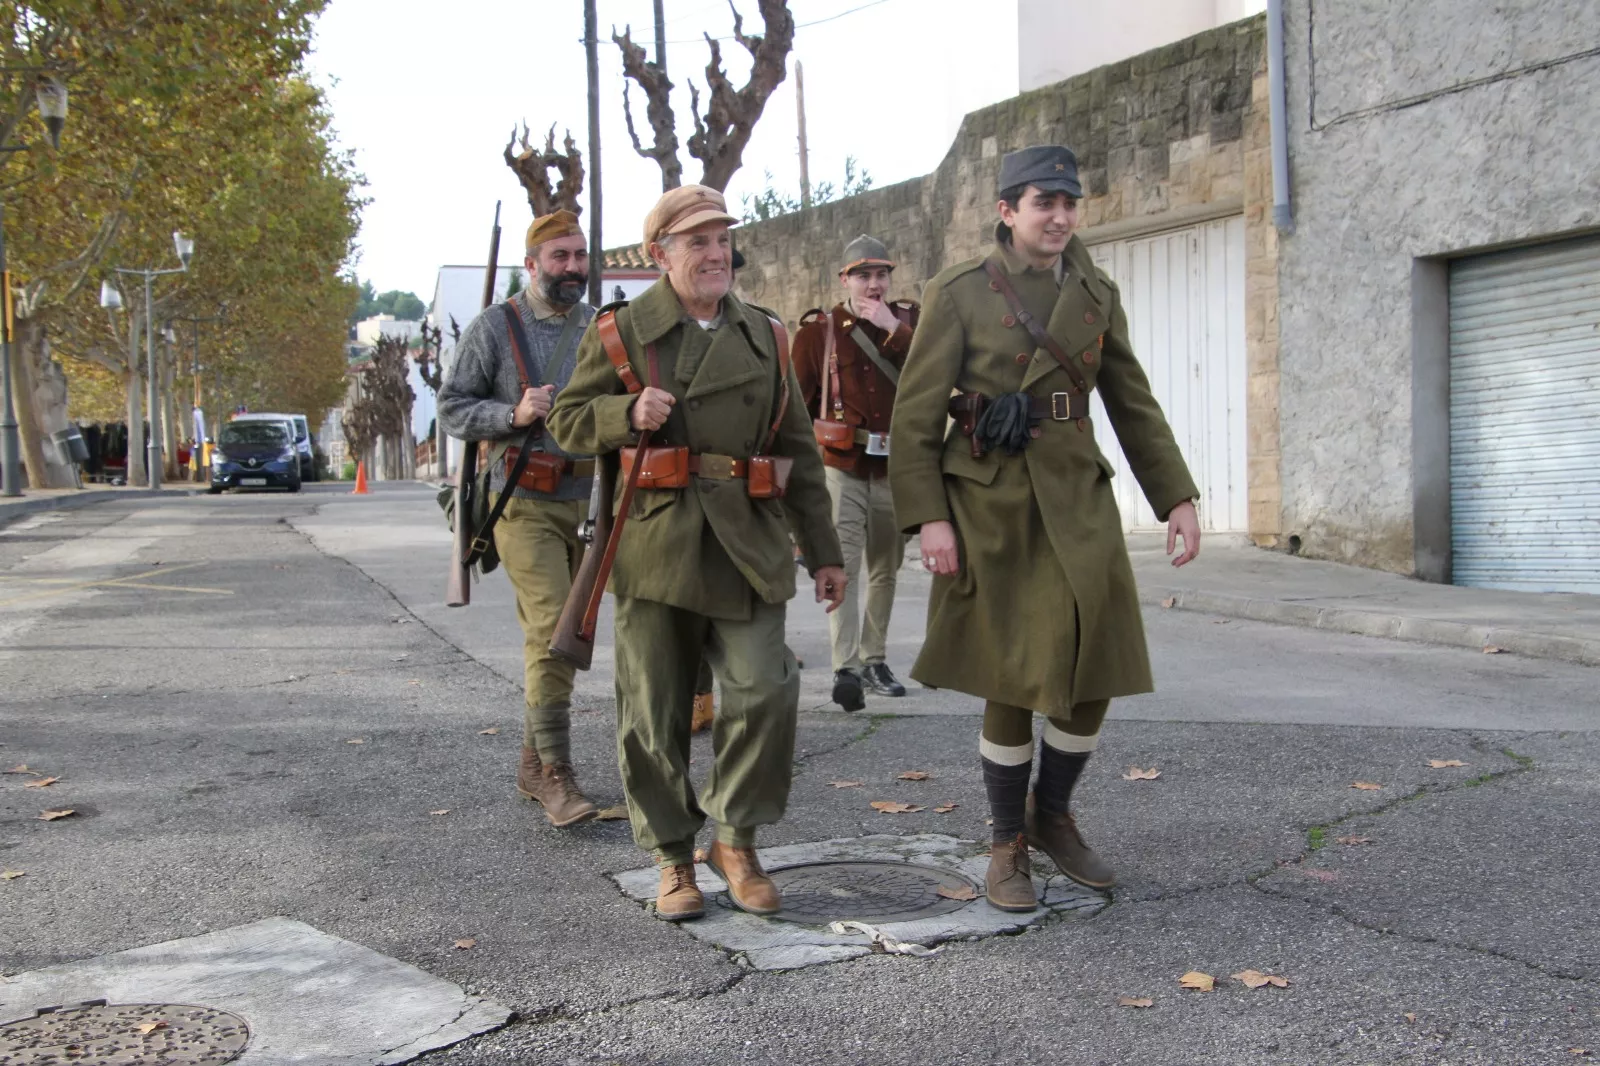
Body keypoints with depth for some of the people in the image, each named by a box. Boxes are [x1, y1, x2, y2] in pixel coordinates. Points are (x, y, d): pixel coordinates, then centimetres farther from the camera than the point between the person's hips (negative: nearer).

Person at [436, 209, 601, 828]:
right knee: (551, 629, -16)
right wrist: (514, 415, -16)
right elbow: (452, 407, -1)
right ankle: (555, 777, -10)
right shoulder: (495, 327, -2)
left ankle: (532, 765, 24)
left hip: (587, 503, 5)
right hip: (525, 504, -5)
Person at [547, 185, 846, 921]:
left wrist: (822, 551, 14)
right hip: (654, 547, -2)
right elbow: (568, 419, 7)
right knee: (654, 713, 3)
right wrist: (629, 413, -14)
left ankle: (736, 840, 11)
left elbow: (798, 450, 16)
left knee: (765, 690, -10)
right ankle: (674, 860, 20)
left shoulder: (763, 337, 14)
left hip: (746, 548, 2)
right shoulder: (619, 331, 5)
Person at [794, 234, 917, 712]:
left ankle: (874, 659, 24)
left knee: (885, 569, 11)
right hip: (841, 466, -3)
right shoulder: (817, 329, 2)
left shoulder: (908, 319, 9)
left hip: (894, 467, 3)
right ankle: (845, 669, -20)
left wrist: (893, 328, -14)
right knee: (842, 564, -15)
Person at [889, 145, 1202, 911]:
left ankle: (1052, 815, 26)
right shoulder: (957, 294, -4)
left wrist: (1177, 496, 6)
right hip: (992, 508, -4)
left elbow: (1133, 405, 13)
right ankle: (1009, 845, 19)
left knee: (1097, 670, 2)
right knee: (1013, 682, 1)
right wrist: (928, 517, -15)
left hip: (1078, 504, 4)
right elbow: (916, 414, -7)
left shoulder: (1096, 295, 9)